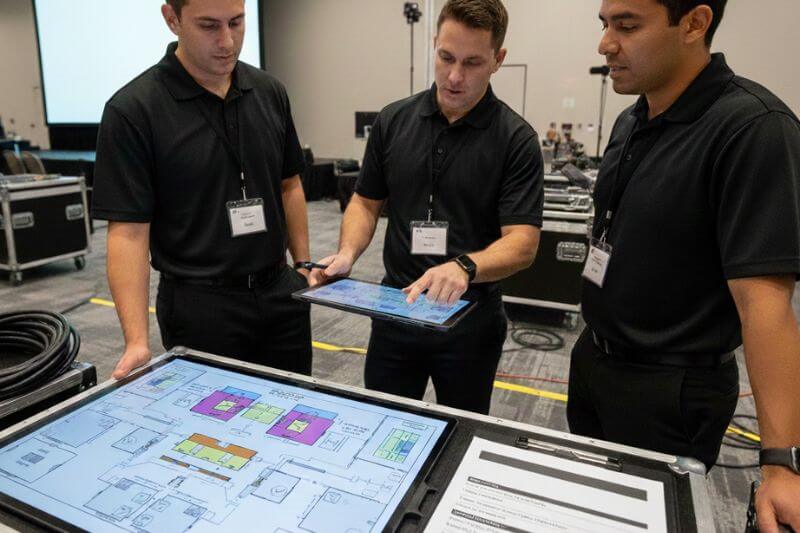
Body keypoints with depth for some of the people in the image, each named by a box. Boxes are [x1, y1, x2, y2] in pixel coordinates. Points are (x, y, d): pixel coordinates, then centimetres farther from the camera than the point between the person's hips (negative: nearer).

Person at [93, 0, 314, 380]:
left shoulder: (269, 92, 2)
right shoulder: (133, 110, -13)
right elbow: (128, 230, -14)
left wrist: (304, 267, 7)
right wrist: (137, 340, -20)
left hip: (280, 292, 5)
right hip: (201, 305, -4)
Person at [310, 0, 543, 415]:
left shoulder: (516, 139, -11)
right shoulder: (394, 120, 0)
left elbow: (522, 243, -17)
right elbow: (367, 201, 6)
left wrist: (464, 267, -36)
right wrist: (347, 253, -13)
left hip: (470, 318, -2)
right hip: (396, 308, 3)